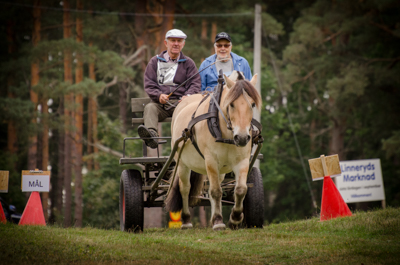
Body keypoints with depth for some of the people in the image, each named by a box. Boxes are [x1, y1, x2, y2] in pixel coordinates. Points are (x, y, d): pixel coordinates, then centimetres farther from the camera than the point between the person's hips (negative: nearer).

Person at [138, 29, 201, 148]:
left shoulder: (188, 63, 20)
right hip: (160, 102, 0)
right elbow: (149, 84, 10)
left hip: (179, 101, 0)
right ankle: (151, 133, -61)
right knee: (150, 108, -33)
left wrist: (188, 96, -14)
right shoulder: (155, 61, 19)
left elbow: (195, 84, 9)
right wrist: (159, 95, -12)